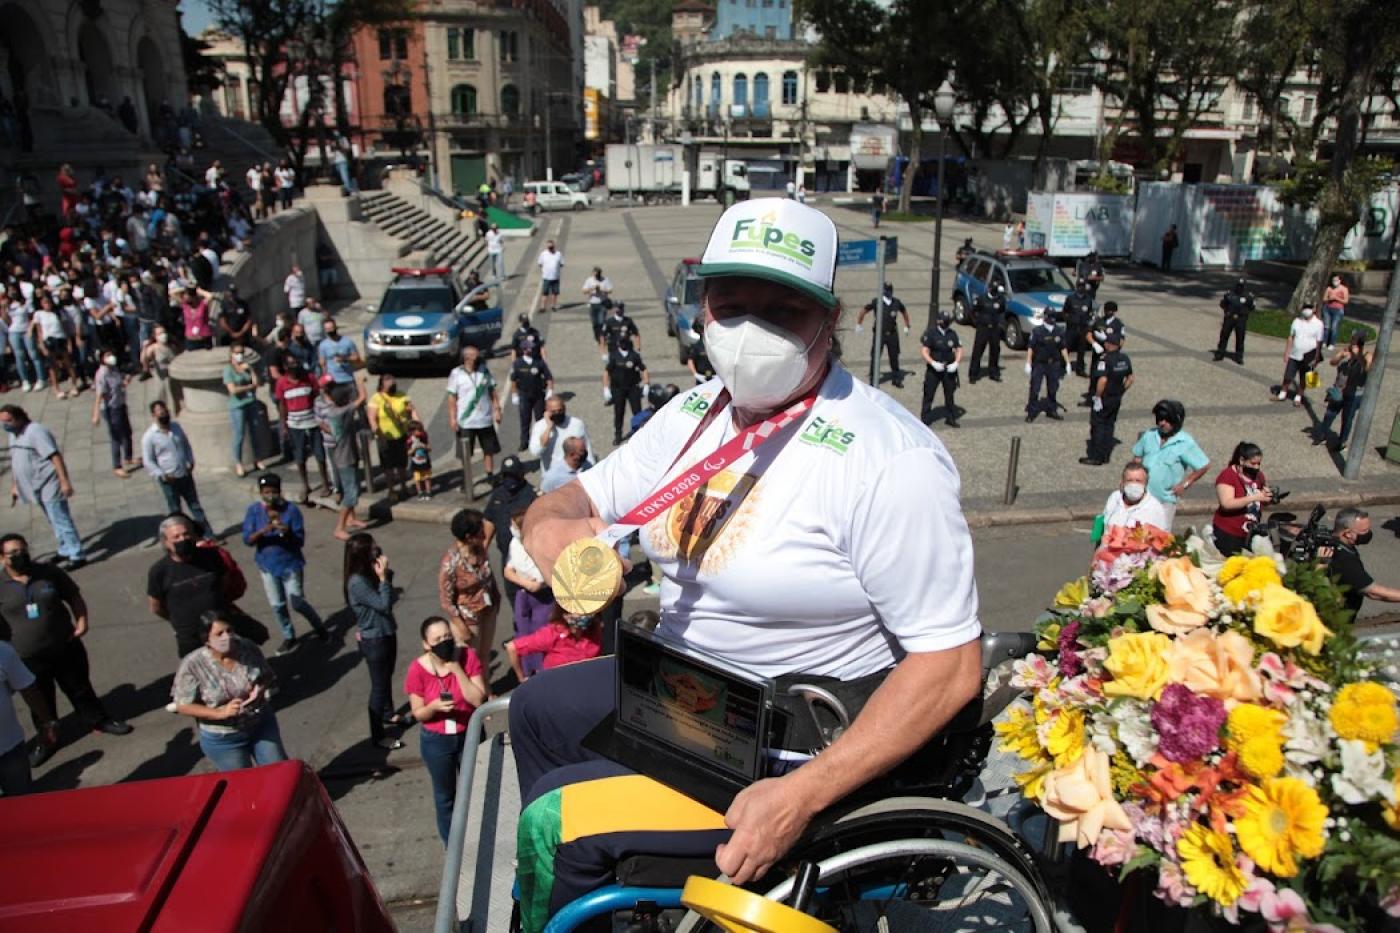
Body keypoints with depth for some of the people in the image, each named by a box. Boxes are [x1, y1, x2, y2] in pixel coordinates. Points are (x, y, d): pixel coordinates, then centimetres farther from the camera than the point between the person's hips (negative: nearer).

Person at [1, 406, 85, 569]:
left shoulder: (35, 431, -16)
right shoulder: (14, 435, 13)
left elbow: (55, 456, -22)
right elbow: (15, 462, 24)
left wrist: (65, 481, -27)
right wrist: (14, 486, 25)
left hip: (49, 485, -9)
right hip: (38, 488, 9)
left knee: (61, 520, -7)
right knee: (55, 521, 17)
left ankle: (77, 556, -3)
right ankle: (65, 552, 28)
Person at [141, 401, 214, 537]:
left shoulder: (176, 426, 2)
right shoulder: (149, 436, -13)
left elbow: (186, 445, 14)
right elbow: (148, 462, -11)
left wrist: (191, 462, 1)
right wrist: (162, 475, -19)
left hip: (186, 475, 5)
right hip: (168, 480, -4)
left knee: (195, 506, 12)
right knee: (174, 511, 8)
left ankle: (208, 534, 19)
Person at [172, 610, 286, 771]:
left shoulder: (248, 648, -13)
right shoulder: (192, 664, -21)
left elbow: (270, 678, 2)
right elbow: (183, 706, -15)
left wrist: (261, 690, -21)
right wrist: (221, 712, -27)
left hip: (262, 725, 3)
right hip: (222, 739, -2)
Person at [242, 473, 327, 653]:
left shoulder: (291, 510, -16)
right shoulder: (253, 510, -9)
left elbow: (300, 541, -16)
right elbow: (247, 540, -13)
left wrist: (287, 532, -36)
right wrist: (263, 530, -32)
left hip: (290, 564, -3)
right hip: (267, 565, 3)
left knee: (297, 602, 0)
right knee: (277, 605, 12)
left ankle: (320, 627, 26)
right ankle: (289, 637, 34)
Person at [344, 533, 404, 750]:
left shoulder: (370, 574, -1)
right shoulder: (357, 582, -27)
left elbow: (392, 598, 3)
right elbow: (384, 605, -27)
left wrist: (386, 576, -10)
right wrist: (383, 577, -26)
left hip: (386, 634, 9)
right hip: (374, 640, -9)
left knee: (387, 678, 25)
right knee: (379, 685, 2)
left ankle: (388, 715, 46)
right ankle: (378, 736, 15)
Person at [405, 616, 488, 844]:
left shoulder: (468, 656, -18)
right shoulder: (418, 669, -19)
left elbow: (478, 700, -21)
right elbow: (418, 713, -9)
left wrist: (457, 669, -27)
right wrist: (433, 707, -31)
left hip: (470, 735, 1)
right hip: (436, 741, -1)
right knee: (445, 795, 19)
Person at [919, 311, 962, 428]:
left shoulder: (952, 334, 2)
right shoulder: (931, 333, -11)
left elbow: (959, 349, 8)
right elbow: (924, 351, -12)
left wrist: (956, 363, -8)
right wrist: (933, 363, -24)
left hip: (949, 369, 4)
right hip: (933, 370, -4)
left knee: (949, 394, 14)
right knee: (928, 395, -2)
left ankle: (950, 418, 26)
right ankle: (924, 419, 5)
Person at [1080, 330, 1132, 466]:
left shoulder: (1105, 359, -20)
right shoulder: (1125, 358, 3)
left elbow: (1103, 380, -30)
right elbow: (1130, 379, 10)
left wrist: (1097, 396, -21)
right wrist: (1120, 391, 15)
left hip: (1103, 399, -7)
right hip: (1117, 399, 7)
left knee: (1097, 426, 2)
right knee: (1109, 426, 16)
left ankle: (1096, 457, 5)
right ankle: (1106, 455, 21)